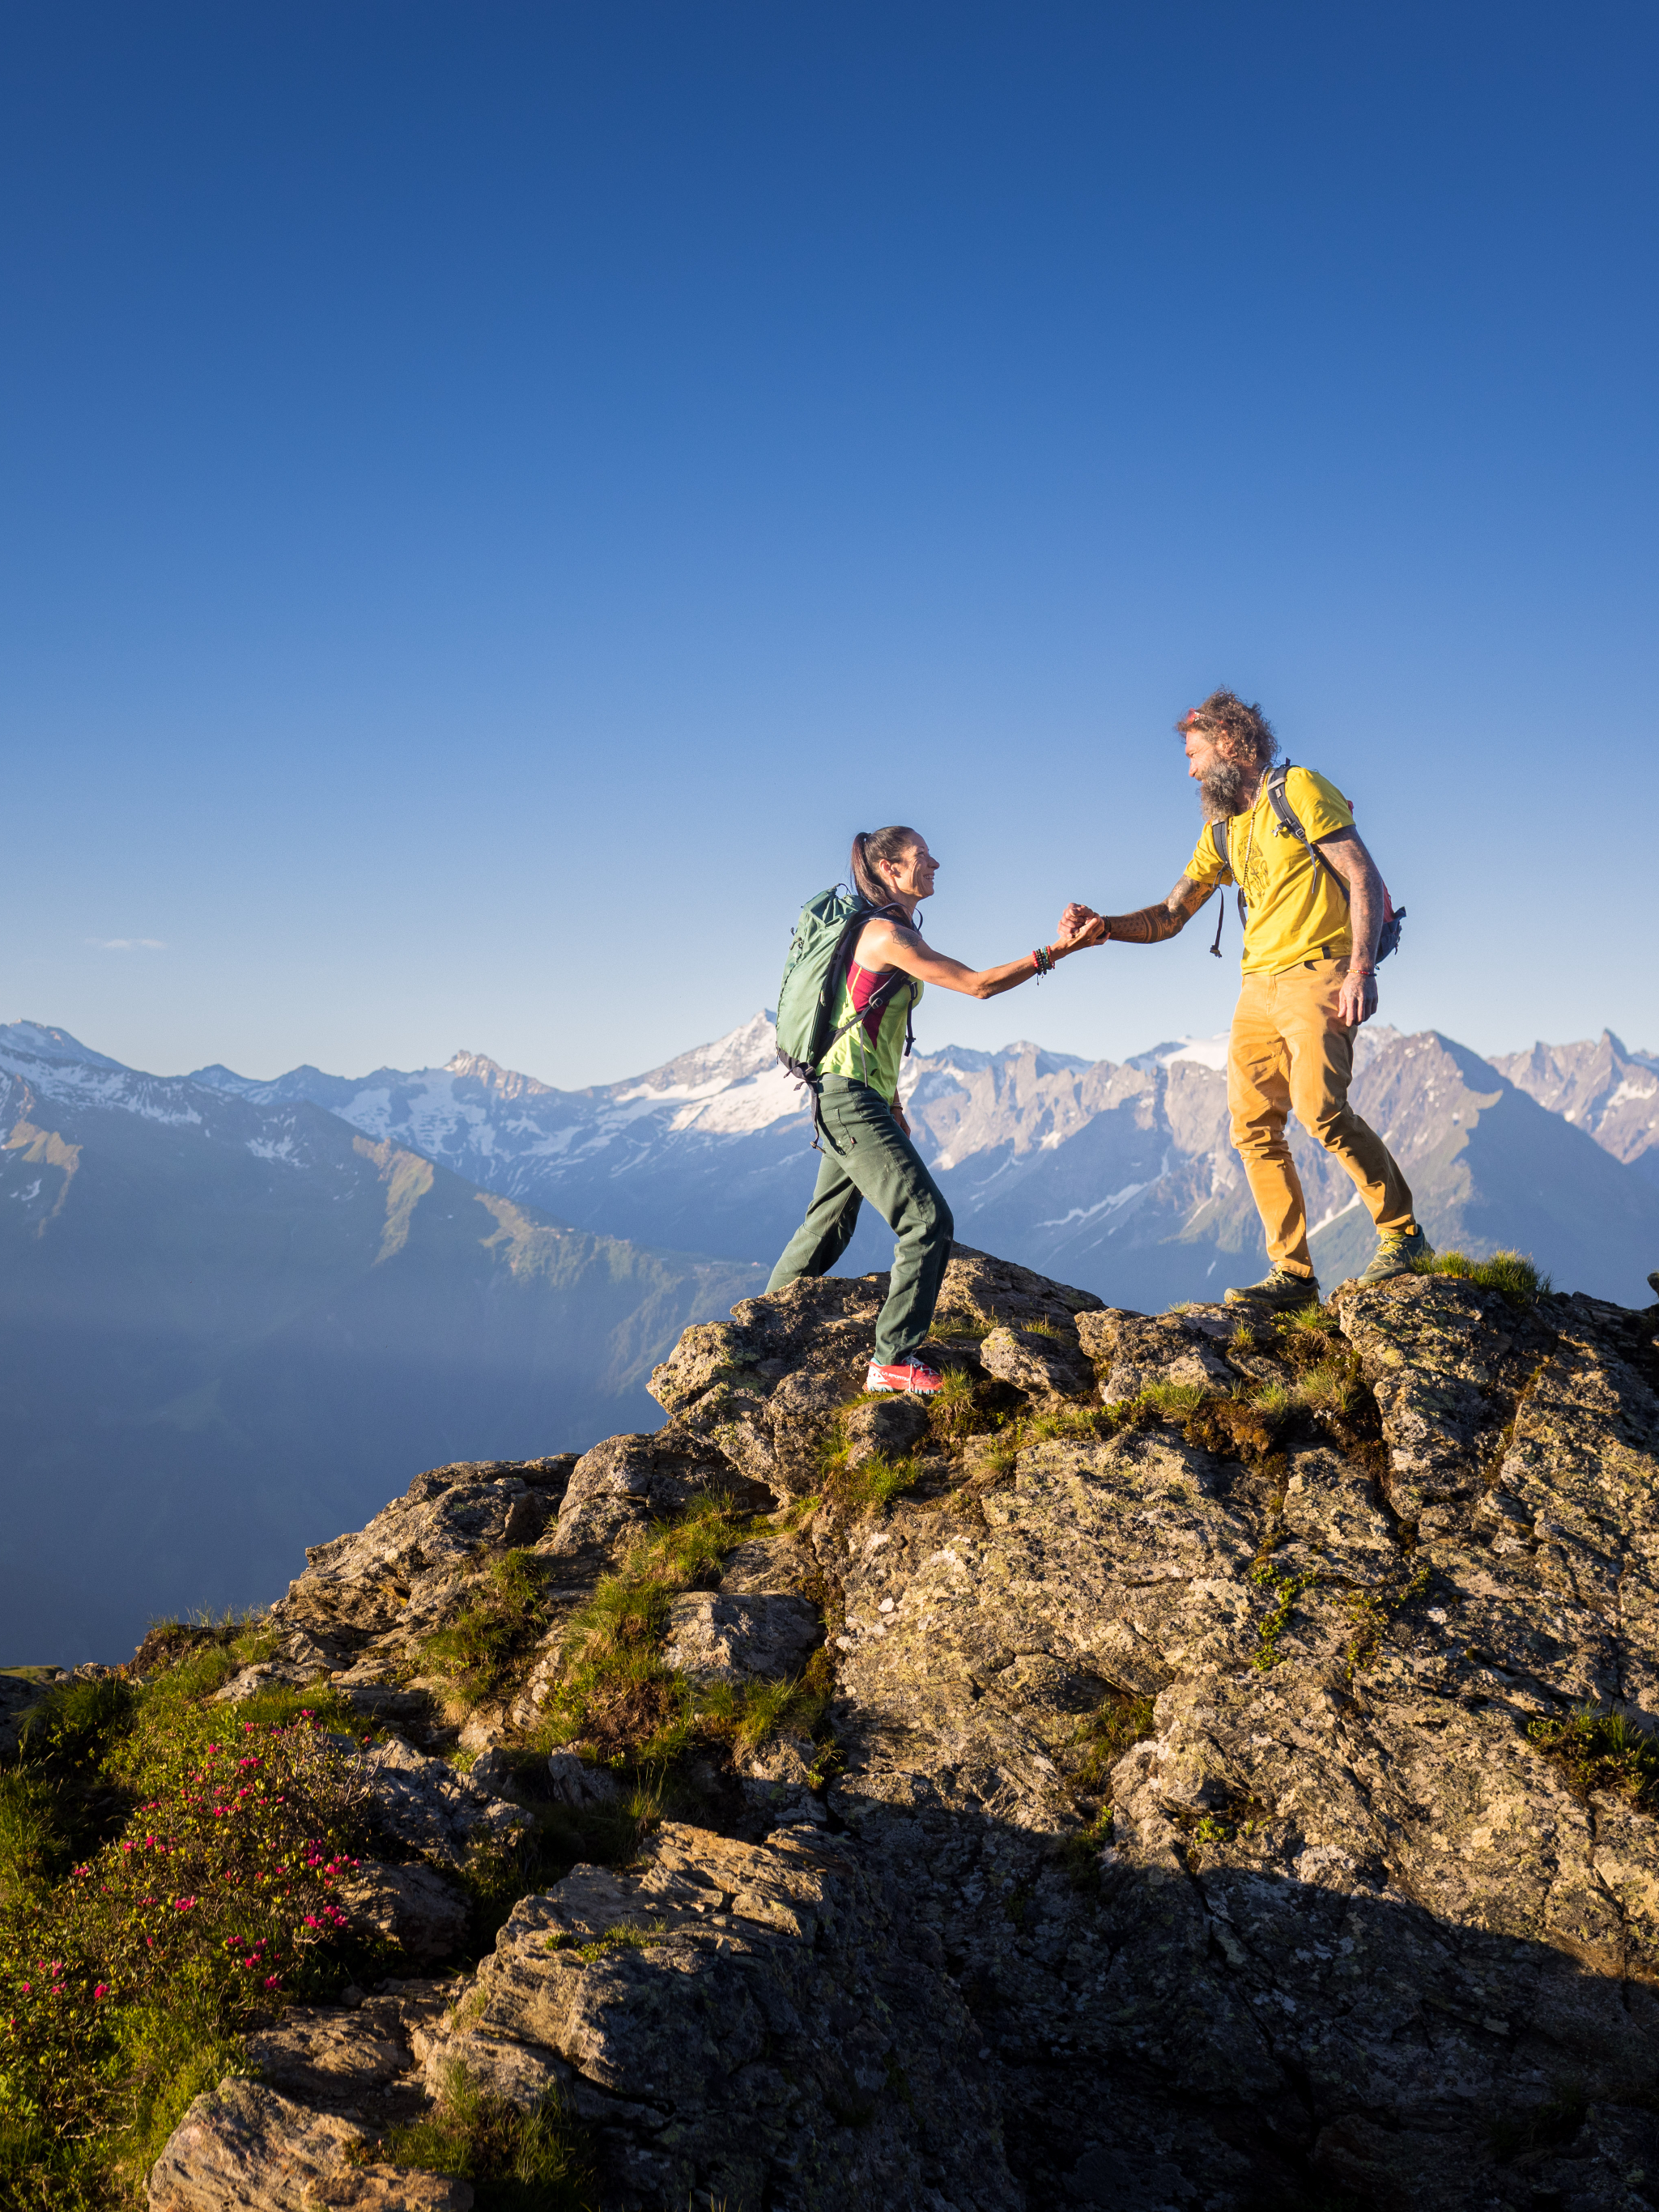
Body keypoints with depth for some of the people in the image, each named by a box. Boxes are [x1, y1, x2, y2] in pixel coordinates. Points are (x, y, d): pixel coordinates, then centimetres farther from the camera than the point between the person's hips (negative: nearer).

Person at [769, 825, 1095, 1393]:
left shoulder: (894, 932, 17)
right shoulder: (885, 934, -15)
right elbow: (977, 984, -17)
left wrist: (894, 1106, 22)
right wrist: (1051, 954, -15)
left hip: (858, 1100, 11)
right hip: (851, 1095, -11)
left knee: (828, 1228, 19)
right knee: (929, 1220, -14)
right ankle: (893, 1361, -12)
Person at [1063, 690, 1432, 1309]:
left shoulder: (1299, 789, -1)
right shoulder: (1221, 832, 20)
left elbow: (1365, 877, -9)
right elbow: (1168, 919, 19)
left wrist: (1362, 967, -20)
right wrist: (1105, 926, -1)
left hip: (1318, 973, -7)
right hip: (1259, 985, 7)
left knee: (1320, 1107, -22)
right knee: (1252, 1127, -2)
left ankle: (1402, 1234, -5)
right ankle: (1293, 1273, 3)